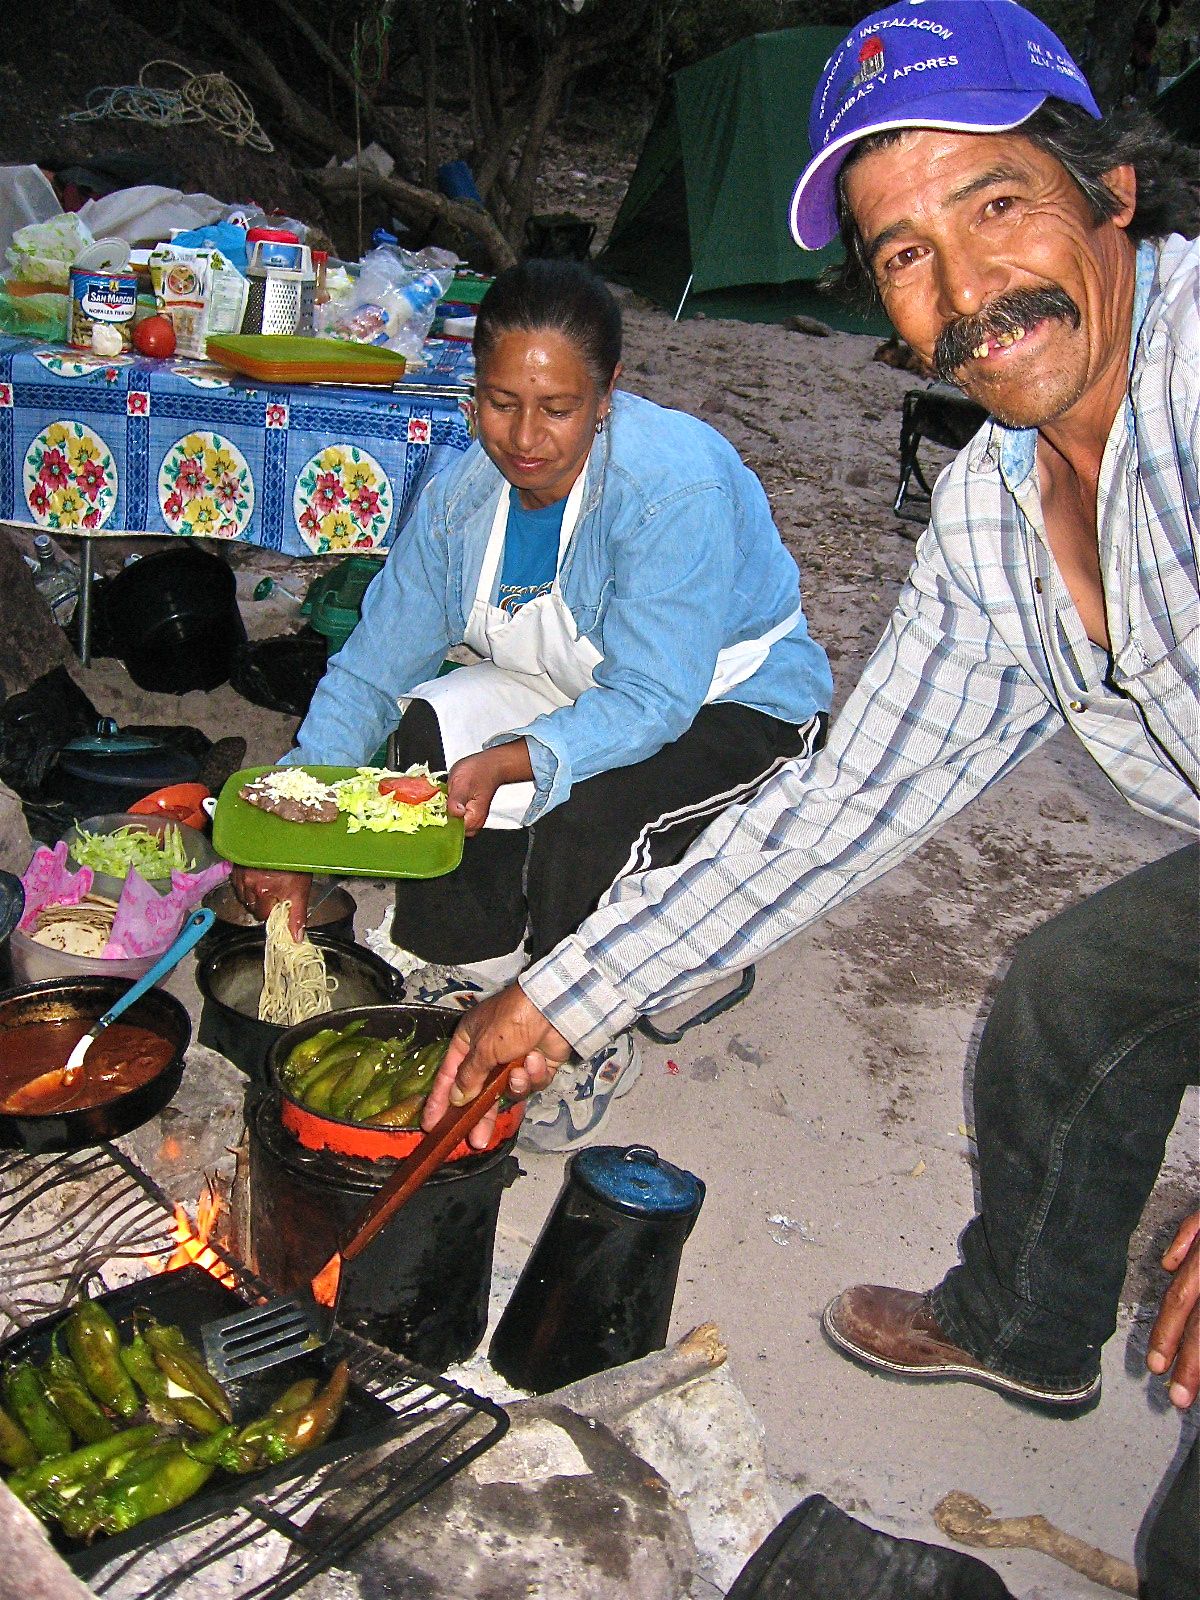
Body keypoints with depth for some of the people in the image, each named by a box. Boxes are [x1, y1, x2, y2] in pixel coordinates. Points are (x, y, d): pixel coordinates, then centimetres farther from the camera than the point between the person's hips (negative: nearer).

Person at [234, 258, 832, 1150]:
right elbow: (370, 670, -8)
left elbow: (652, 703, -35)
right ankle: (467, 975, 1)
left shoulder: (676, 486, -32)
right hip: (580, 693, 6)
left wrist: (510, 763, -49)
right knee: (436, 728, -18)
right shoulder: (464, 497, -11)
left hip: (740, 708, -6)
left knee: (586, 818, -32)